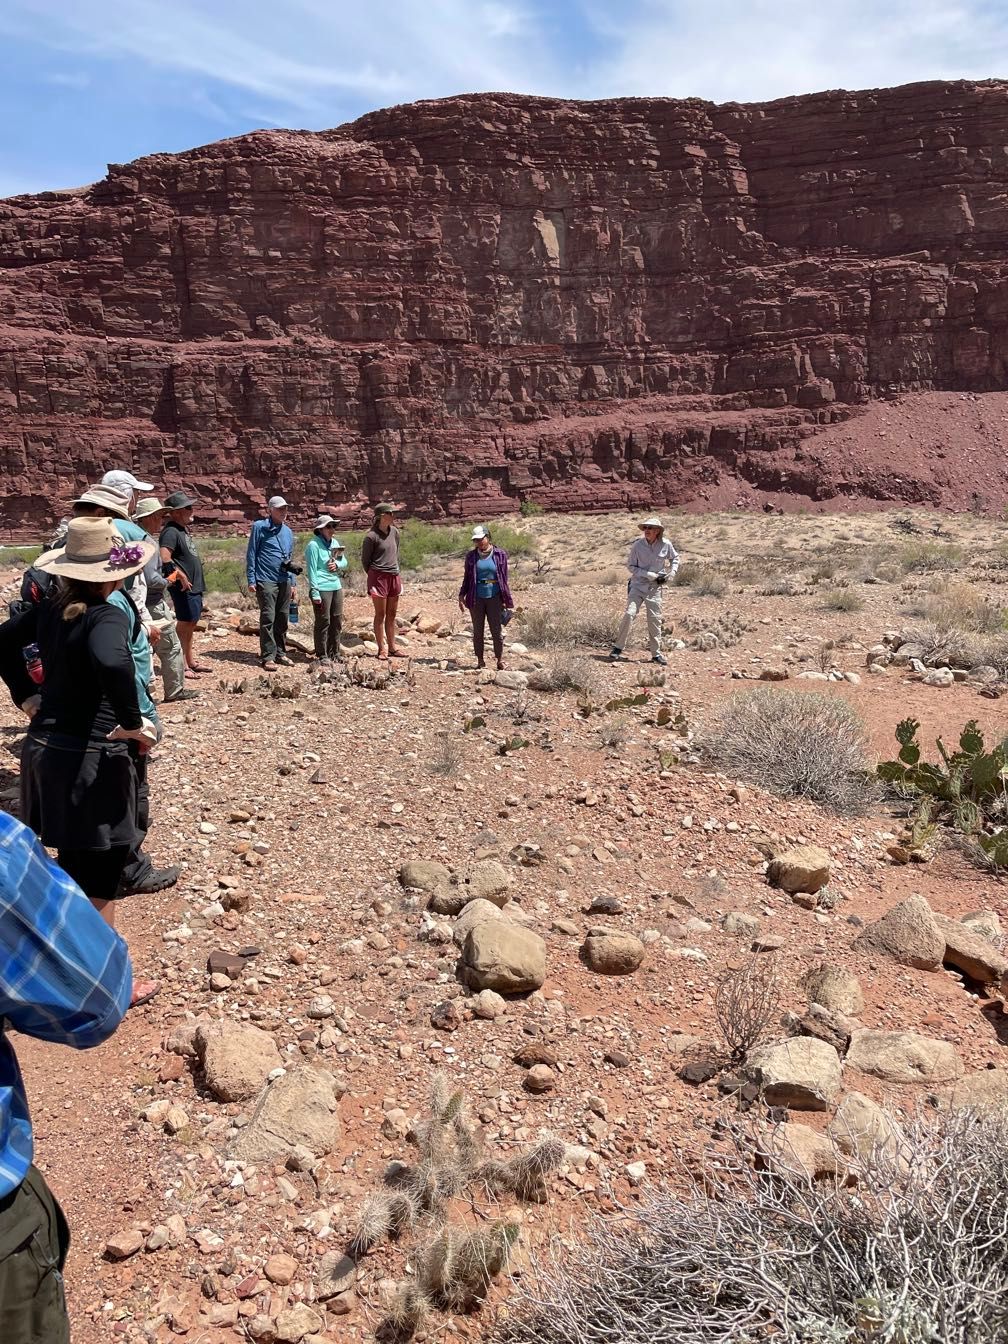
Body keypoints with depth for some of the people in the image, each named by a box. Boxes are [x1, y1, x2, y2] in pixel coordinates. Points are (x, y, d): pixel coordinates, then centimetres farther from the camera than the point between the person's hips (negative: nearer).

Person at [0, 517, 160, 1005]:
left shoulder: (52, 608, 5)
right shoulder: (107, 616, -19)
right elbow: (113, 663, -40)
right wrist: (133, 723, -26)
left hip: (44, 747, 8)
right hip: (89, 758, -8)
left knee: (72, 866, 25)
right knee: (98, 878, 5)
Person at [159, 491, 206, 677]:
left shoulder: (183, 529, 15)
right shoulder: (171, 531, -16)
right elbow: (164, 558, -29)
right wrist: (182, 576, -23)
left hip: (195, 586, 10)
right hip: (184, 587, -10)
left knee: (190, 624, 16)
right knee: (184, 624, -4)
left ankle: (191, 661, 26)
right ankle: (181, 666, 2)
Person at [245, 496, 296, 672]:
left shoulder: (288, 531, 15)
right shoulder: (260, 527, -3)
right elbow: (251, 554, -3)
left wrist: (293, 582, 17)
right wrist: (251, 580, -8)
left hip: (285, 581, 6)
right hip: (266, 580, -6)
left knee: (283, 618, 10)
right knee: (268, 618, -7)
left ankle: (281, 653, 19)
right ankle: (268, 656, -3)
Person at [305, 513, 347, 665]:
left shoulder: (335, 542, 12)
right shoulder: (313, 545, -10)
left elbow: (344, 562, 21)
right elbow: (312, 570, -13)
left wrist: (337, 564, -4)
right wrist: (315, 592, -17)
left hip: (336, 586, 7)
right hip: (322, 588, -7)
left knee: (337, 621, 12)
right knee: (323, 622, -3)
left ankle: (334, 652, 23)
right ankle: (322, 655, 5)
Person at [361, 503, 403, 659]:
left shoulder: (394, 532, 8)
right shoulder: (371, 536, -11)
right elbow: (364, 559, -2)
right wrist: (373, 576, 4)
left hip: (394, 576, 6)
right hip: (378, 577, -6)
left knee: (391, 614, 11)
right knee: (380, 614, 0)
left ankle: (392, 648, 18)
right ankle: (381, 649, 6)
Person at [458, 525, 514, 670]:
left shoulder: (500, 555, 0)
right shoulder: (471, 556, 4)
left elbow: (504, 579, 4)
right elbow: (467, 578, 11)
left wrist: (508, 601, 3)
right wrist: (461, 596, 3)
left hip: (494, 598, -2)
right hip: (476, 598, 2)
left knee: (497, 630, 1)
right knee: (478, 631, 6)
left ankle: (500, 660, 11)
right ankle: (480, 660, 16)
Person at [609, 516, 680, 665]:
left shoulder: (666, 545, -4)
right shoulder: (638, 545, -9)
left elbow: (675, 559, 15)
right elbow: (631, 566, -3)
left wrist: (671, 574, -1)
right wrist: (649, 575, -13)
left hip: (655, 587, 1)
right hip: (638, 584, -1)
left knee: (655, 619, 4)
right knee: (629, 614, -14)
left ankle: (656, 653, 16)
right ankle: (618, 647, -3)